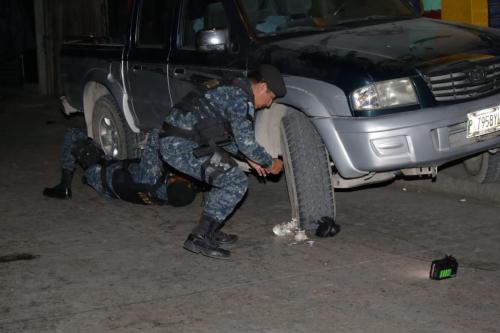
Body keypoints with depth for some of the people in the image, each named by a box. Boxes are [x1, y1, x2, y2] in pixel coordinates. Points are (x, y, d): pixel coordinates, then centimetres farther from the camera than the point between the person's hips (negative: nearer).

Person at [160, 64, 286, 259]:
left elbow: (226, 135, 28)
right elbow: (246, 142, -11)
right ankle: (199, 238, -9)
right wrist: (270, 163, 5)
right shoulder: (240, 97, -11)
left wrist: (249, 159, 23)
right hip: (182, 146, -10)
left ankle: (209, 231, 21)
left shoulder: (231, 90, 20)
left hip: (174, 142, 10)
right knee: (236, 183, -9)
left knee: (227, 176, 22)